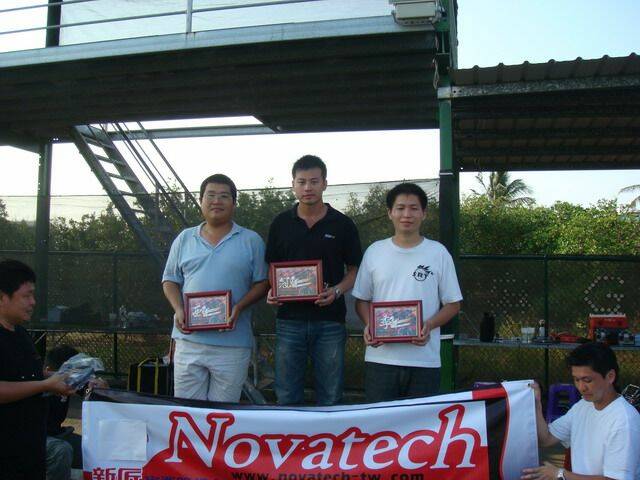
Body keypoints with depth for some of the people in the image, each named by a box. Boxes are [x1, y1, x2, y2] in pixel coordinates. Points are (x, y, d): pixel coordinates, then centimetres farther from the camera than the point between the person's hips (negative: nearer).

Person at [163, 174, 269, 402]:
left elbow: (262, 283, 3)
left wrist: (239, 307, -14)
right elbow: (170, 280, 14)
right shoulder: (184, 239, 12)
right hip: (189, 339, 2)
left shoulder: (251, 241, 5)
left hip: (232, 343, -2)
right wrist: (178, 309, -4)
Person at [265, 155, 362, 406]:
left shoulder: (342, 224, 2)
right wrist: (271, 291, -7)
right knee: (287, 397, 8)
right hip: (289, 319, 1)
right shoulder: (281, 223, 7)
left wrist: (337, 291, -13)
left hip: (329, 320, -1)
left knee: (330, 397, 7)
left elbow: (354, 270, 6)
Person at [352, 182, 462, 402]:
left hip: (425, 360, -1)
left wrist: (429, 325, -13)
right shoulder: (374, 252, 7)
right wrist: (368, 325, -8)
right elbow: (362, 299, 12)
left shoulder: (438, 253, 2)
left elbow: (453, 303, 4)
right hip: (380, 357, 1)